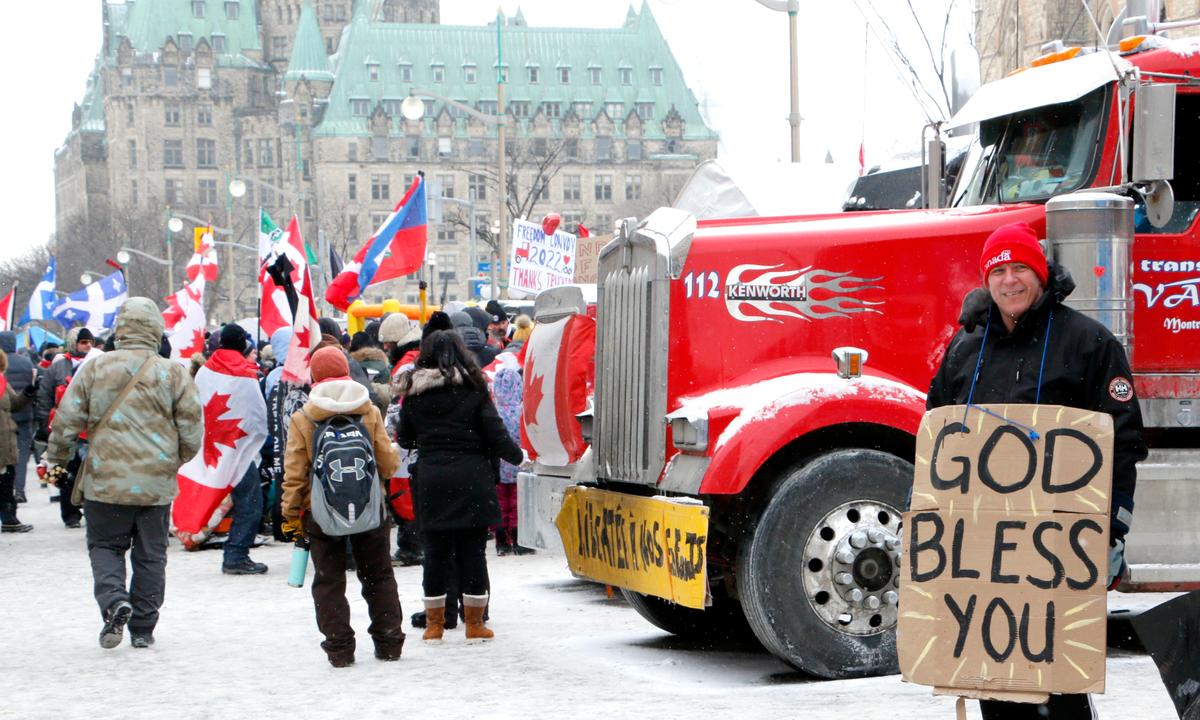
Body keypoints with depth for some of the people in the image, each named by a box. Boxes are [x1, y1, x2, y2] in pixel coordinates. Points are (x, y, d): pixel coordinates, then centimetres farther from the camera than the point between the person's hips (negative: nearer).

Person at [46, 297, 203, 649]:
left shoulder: (94, 368, -3)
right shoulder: (174, 373, -3)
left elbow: (67, 420, 0)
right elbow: (192, 430, 0)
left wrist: (56, 458, 16)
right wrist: (176, 461, 19)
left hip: (106, 480, -1)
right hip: (157, 484, 1)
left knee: (105, 545, 14)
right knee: (150, 554, 11)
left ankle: (113, 599, -12)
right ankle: (143, 628, 14)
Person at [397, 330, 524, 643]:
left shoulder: (414, 393, 3)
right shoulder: (474, 390, -4)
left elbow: (404, 440, 12)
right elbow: (496, 436, -3)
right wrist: (518, 456, 15)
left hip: (430, 480, 2)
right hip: (471, 479, -2)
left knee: (434, 551, 9)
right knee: (473, 550, 5)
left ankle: (434, 623, 15)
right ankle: (474, 622, 10)